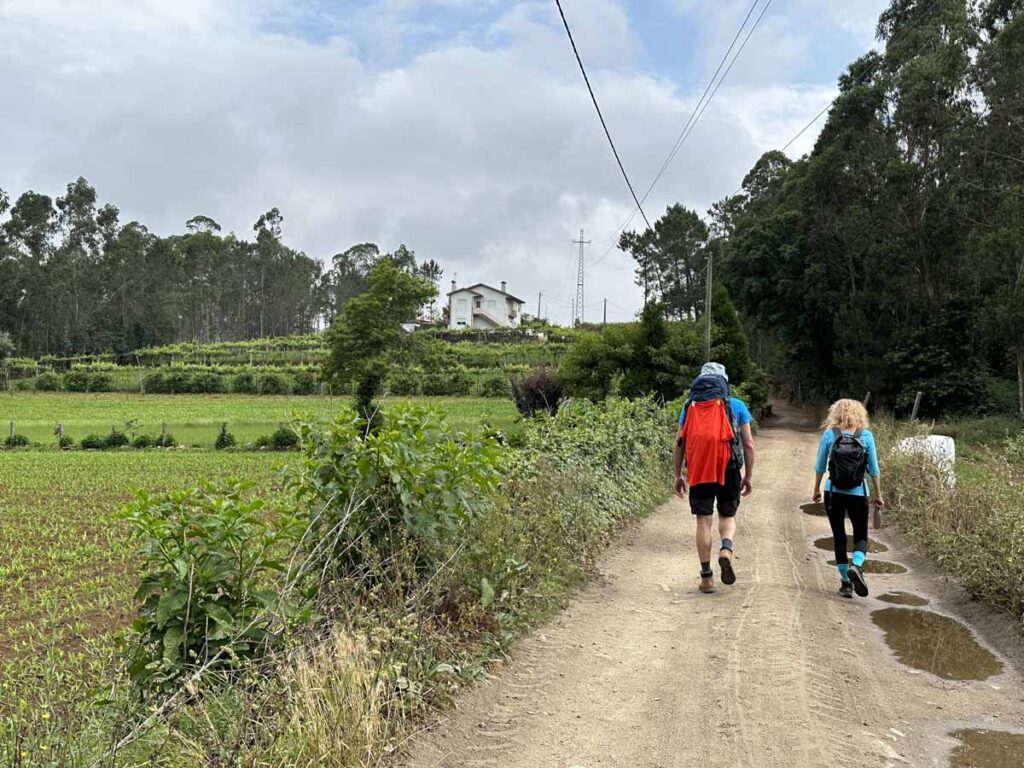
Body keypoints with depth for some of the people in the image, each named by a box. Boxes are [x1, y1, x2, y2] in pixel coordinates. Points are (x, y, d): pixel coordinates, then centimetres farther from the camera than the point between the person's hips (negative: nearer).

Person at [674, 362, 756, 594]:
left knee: (703, 521, 6)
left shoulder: (689, 406, 11)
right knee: (728, 516, 16)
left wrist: (678, 475, 15)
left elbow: (679, 444, 9)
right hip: (728, 470, -1)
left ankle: (707, 577, 7)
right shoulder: (736, 405, 7)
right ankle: (726, 549, -13)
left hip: (698, 472, 1)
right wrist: (749, 475, 11)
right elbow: (748, 444, 4)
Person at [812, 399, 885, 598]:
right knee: (861, 535, 11)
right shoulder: (866, 436, -3)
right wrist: (878, 495, 9)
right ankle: (856, 566, -17)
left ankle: (846, 582, 11)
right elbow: (874, 469, 0)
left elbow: (820, 466, 3)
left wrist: (816, 489, 15)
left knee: (839, 536, 10)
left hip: (833, 493, 1)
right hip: (858, 494, 0)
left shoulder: (829, 435, -2)